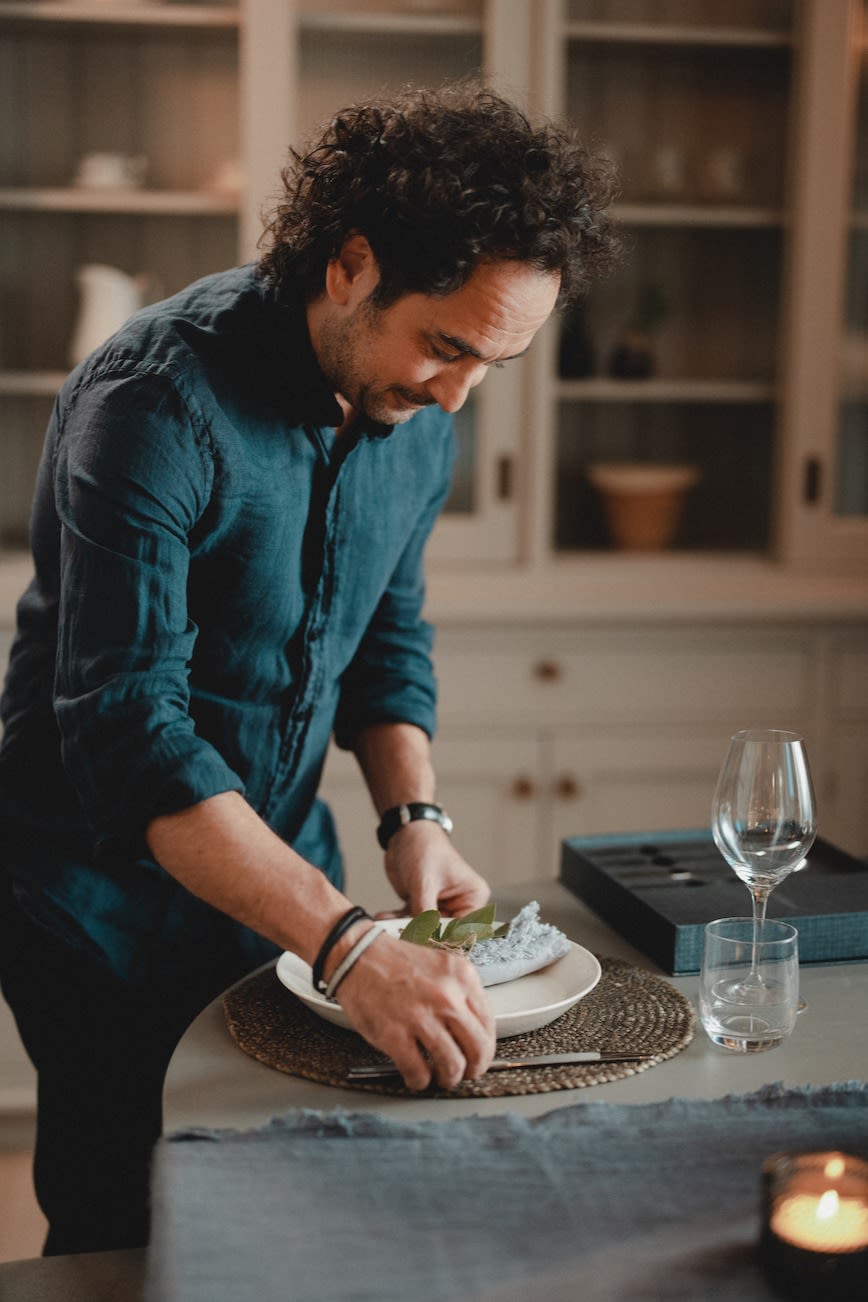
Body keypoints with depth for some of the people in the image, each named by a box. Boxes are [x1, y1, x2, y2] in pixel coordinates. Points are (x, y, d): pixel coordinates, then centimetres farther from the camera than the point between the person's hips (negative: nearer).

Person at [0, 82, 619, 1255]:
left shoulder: (417, 412, -3)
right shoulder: (161, 400, -27)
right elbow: (126, 728, -33)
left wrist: (413, 817, -8)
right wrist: (349, 945, -39)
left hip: (282, 869, 6)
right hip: (107, 889, -6)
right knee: (125, 1235, 6)